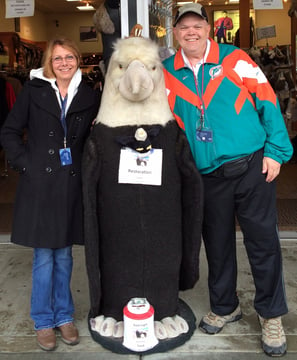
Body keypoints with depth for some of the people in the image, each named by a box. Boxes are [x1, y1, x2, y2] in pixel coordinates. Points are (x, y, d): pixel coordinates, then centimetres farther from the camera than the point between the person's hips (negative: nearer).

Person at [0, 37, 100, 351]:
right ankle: (43, 321, 23)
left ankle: (63, 316, 29)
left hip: (71, 184, 2)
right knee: (43, 257, 6)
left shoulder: (88, 96, 6)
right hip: (39, 184, -2)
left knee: (64, 255, 13)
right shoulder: (33, 90, 1)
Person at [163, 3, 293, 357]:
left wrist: (275, 151, -8)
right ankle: (224, 306, 36)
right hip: (208, 176, 3)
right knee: (217, 243, 14)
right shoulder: (166, 74, 6)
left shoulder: (235, 59, -1)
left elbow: (267, 100, -2)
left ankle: (271, 315, 23)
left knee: (262, 241, 4)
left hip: (252, 167, -2)